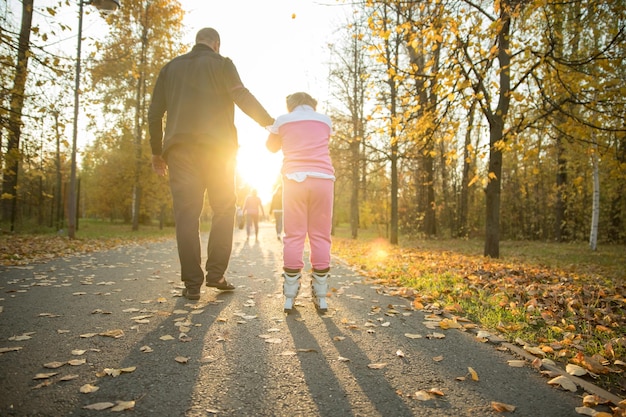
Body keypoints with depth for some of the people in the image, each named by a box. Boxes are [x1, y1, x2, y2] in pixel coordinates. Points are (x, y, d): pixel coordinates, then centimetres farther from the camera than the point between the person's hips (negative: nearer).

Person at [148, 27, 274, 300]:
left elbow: (154, 113, 15)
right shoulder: (221, 64, 9)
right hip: (216, 146, -3)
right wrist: (269, 123, -3)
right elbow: (242, 96, -9)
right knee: (224, 209, 7)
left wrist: (157, 152, 21)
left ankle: (192, 284, -3)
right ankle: (215, 273, 0)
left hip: (180, 148, 3)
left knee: (186, 213, -1)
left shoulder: (170, 68, 21)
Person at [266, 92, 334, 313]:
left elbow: (272, 147, 28)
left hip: (295, 179, -1)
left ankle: (290, 297, -1)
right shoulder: (325, 120, 17)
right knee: (320, 237, 3)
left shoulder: (282, 120, 13)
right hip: (323, 179, 1)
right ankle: (321, 297, 3)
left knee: (293, 236, 1)